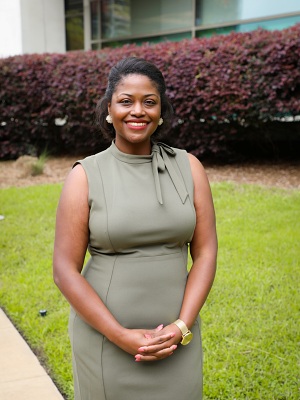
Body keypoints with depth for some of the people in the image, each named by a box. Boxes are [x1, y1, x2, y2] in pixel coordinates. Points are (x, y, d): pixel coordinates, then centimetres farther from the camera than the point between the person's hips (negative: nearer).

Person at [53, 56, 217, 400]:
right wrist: (122, 337, -14)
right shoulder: (85, 176, -7)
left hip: (175, 339, 2)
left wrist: (181, 328, -11)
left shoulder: (188, 167, -1)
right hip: (104, 336, -1)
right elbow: (65, 271, -9)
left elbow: (205, 253, -2)